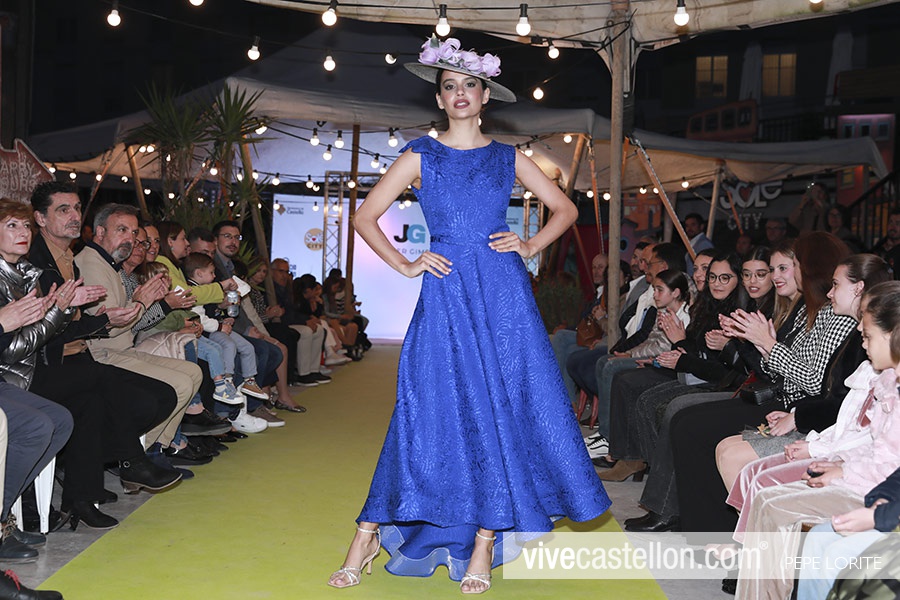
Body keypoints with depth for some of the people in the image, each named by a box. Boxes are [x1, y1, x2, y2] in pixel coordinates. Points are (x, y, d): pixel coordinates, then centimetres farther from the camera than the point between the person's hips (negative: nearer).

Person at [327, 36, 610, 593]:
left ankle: (484, 544, 7)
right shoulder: (420, 156, 8)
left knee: (502, 406, -2)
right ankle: (368, 538, 4)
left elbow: (565, 208, 18)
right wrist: (404, 264, 0)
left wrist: (530, 246, 4)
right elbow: (366, 217, 9)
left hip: (504, 294, 2)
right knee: (435, 408, -5)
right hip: (445, 294, -1)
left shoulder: (508, 158, 12)